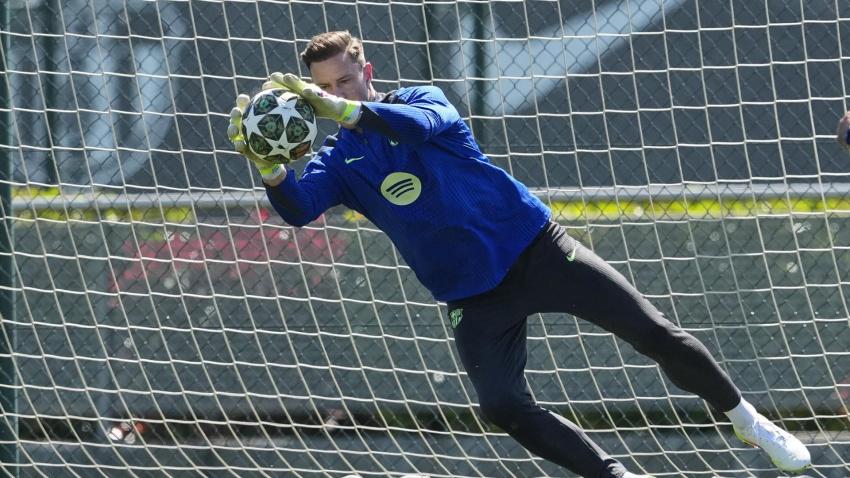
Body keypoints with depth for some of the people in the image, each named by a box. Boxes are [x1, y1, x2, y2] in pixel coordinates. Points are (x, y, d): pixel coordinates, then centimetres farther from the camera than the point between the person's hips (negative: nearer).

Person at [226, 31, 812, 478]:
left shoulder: (418, 100, -4)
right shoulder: (339, 161, 2)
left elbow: (423, 123, -30)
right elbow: (298, 207, -19)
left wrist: (346, 111, -47)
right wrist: (269, 167, -41)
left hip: (537, 249, -2)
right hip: (476, 296, 2)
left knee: (653, 332, -6)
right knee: (504, 406, -18)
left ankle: (746, 418, 12)